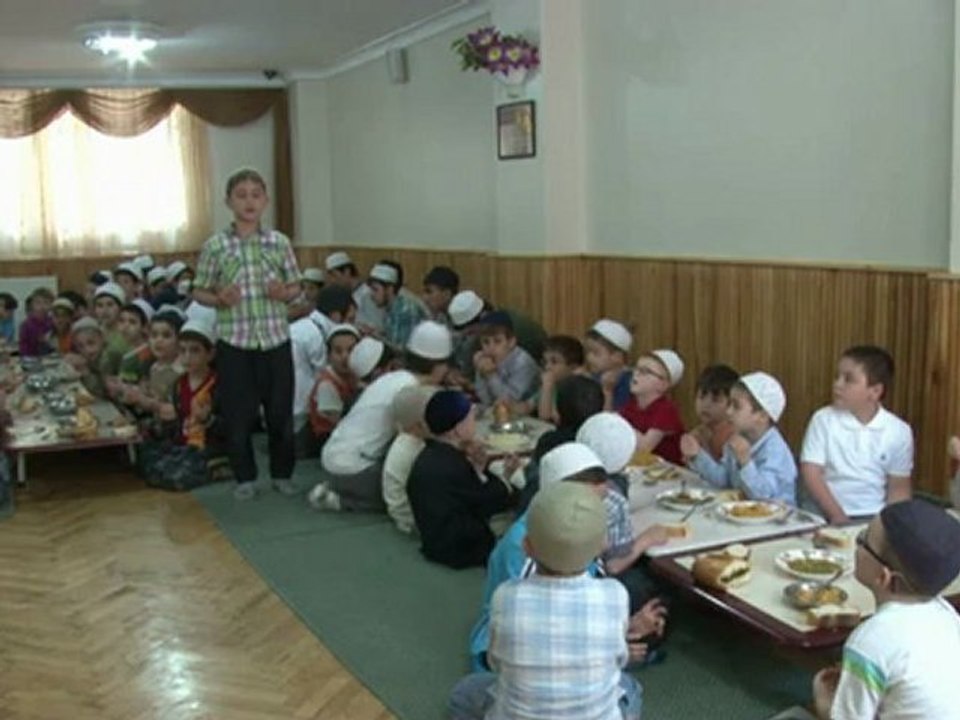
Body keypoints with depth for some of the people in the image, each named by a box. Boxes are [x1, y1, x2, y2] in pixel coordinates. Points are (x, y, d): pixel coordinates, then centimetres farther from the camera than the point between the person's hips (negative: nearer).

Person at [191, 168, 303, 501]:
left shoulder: (279, 242, 2)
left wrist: (284, 292, -12)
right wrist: (219, 299, -15)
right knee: (237, 413, 5)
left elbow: (296, 286, 10)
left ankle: (282, 473, 25)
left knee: (280, 410, 8)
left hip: (275, 339, 1)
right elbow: (199, 292, 5)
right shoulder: (215, 246, -2)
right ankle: (245, 477, 22)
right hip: (234, 341, -1)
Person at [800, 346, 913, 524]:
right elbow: (811, 474, -6)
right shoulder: (823, 420, 0)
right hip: (825, 515, -1)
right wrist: (837, 517, -16)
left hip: (874, 517, 1)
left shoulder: (899, 431, 3)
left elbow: (899, 487, 8)